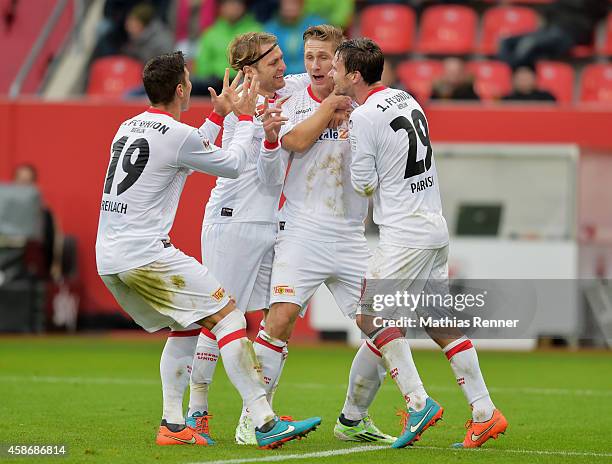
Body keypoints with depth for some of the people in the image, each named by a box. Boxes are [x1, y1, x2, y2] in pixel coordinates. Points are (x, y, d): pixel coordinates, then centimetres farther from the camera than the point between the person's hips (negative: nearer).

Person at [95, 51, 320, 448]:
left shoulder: (128, 128, 15)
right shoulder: (178, 134, -11)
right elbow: (233, 165, 4)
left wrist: (218, 116, 36)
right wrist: (246, 117, 16)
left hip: (108, 260, 9)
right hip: (146, 255, -9)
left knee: (184, 327, 22)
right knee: (229, 316, -7)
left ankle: (173, 425, 13)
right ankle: (265, 423, -14)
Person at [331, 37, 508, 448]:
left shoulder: (365, 117, -13)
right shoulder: (406, 99, 12)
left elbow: (363, 184, -10)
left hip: (405, 235, -9)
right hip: (436, 226, 9)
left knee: (370, 316, -2)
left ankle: (418, 402, -9)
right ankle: (484, 412, 9)